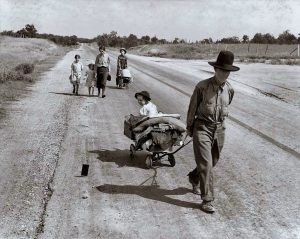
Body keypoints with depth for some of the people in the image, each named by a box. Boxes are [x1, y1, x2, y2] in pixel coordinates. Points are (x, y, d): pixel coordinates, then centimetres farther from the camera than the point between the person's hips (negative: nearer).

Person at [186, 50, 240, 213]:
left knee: (212, 162, 17)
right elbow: (193, 108, -1)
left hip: (219, 130, 5)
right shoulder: (202, 86, -12)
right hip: (202, 128, -5)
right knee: (205, 164, -9)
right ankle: (206, 200, 0)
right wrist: (189, 127, 7)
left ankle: (194, 178, 46)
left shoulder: (229, 89, 1)